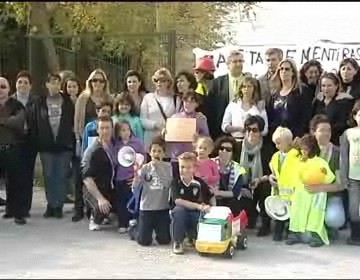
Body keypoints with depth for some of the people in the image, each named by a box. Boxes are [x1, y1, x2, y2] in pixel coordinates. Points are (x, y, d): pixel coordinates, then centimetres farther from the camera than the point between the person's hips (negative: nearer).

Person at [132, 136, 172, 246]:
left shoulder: (167, 167, -1)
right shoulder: (145, 168, -1)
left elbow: (168, 184, -12)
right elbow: (135, 187, -7)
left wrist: (158, 166, -13)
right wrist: (136, 173, -21)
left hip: (163, 208, 0)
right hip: (146, 208, 0)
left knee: (164, 240, 2)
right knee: (143, 241, 0)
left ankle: (158, 230, 33)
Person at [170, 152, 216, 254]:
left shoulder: (199, 183, -6)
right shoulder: (176, 182, -13)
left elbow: (211, 197, 7)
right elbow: (177, 201, -28)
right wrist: (198, 206, -37)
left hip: (195, 215, 2)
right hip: (179, 213, -2)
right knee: (179, 209, -37)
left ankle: (193, 237, 17)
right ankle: (177, 242, -16)